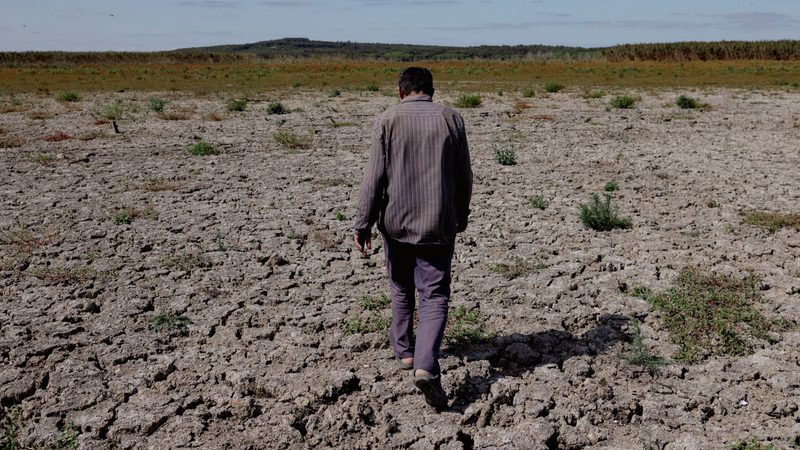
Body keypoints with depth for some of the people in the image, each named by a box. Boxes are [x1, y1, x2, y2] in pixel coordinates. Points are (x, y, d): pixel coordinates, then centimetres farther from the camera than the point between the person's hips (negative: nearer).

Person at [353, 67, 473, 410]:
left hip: (396, 222, 0)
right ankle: (426, 366, -13)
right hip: (438, 226, 0)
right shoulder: (451, 119, 1)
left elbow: (375, 177, -8)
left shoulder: (388, 120, -3)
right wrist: (461, 216, 18)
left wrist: (363, 224, -2)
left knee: (401, 289, 21)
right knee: (435, 296, 3)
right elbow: (464, 177, 5)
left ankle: (404, 350, 36)